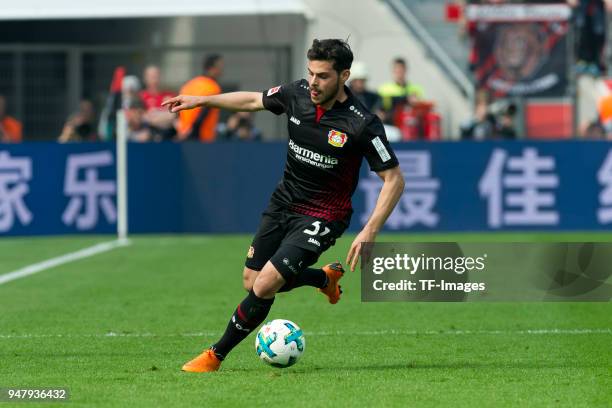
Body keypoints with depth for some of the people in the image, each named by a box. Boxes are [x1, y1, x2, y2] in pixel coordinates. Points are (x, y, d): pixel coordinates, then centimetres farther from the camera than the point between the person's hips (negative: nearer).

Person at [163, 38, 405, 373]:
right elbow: (254, 100, 13)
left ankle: (216, 355, 3)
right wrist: (201, 101, 12)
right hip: (283, 203, 7)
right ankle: (326, 277, 38)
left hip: (321, 217, -6)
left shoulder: (362, 124, -24)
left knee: (264, 286, -16)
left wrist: (369, 232, -27)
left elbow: (394, 179, -18)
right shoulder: (298, 94, -8)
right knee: (251, 281, 13)